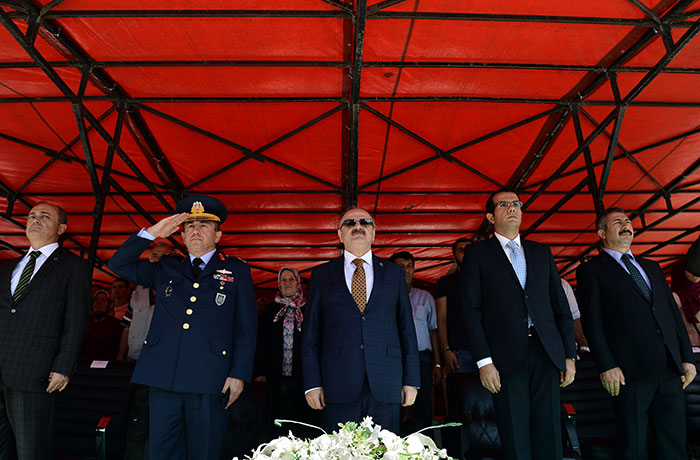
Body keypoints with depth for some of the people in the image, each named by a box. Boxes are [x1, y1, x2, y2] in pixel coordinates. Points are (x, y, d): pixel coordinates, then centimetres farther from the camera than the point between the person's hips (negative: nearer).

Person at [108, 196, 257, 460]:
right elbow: (119, 264, 15)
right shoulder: (166, 269, 16)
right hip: (163, 377, 3)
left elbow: (246, 328, 2)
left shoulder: (237, 271, 6)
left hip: (209, 379, -2)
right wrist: (152, 233, 4)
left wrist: (239, 374, -6)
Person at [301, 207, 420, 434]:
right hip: (339, 385, -1)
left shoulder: (394, 273, 10)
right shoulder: (321, 275, 8)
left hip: (386, 385, 1)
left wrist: (411, 380, 5)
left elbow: (406, 327, 9)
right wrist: (312, 383, 0)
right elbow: (311, 332, 6)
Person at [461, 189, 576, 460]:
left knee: (549, 438, 8)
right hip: (506, 357, -3)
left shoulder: (542, 252, 17)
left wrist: (570, 355, 8)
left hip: (547, 354, 4)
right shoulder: (477, 253, 4)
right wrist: (484, 361, -10)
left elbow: (561, 306, 15)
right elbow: (471, 310, -3)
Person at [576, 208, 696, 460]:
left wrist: (687, 358, 10)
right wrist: (606, 366, -14)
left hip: (670, 371, 6)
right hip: (630, 373, -6)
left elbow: (674, 312, 18)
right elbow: (592, 323, -7)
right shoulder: (591, 270, -1)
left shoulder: (651, 267, 20)